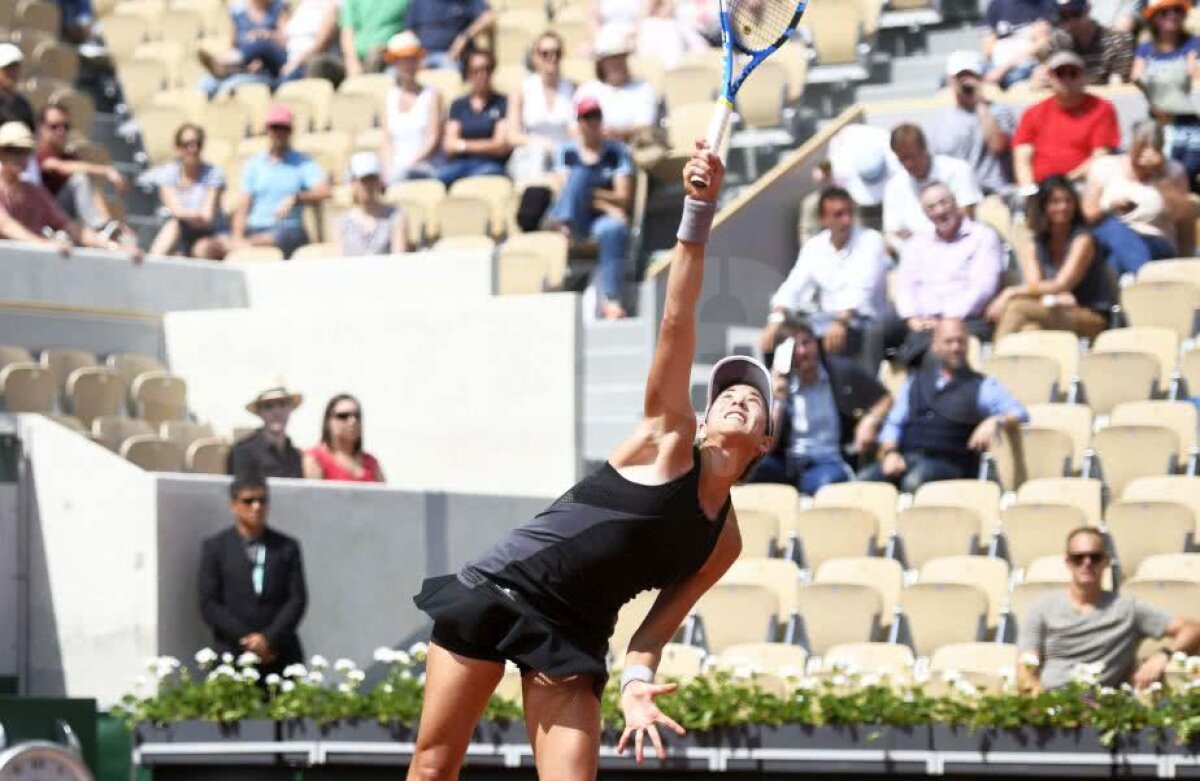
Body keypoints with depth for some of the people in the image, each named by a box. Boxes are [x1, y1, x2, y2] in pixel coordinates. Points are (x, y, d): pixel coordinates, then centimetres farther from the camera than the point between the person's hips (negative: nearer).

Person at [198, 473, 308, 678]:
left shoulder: (287, 547, 12)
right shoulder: (215, 548, 7)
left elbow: (297, 599, 5)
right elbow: (209, 605, 1)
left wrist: (269, 639, -9)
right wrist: (248, 642, -8)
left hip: (280, 658, 1)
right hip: (232, 657, -1)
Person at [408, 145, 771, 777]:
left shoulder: (724, 542, 10)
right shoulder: (668, 436, 0)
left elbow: (658, 624, 6)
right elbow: (677, 319, -11)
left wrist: (636, 682, -16)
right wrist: (698, 212, -22)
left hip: (569, 641, 3)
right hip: (496, 592, -3)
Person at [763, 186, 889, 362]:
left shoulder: (870, 241, -5)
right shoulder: (814, 246, 11)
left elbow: (860, 289, -18)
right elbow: (793, 287, 2)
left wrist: (841, 322, -35)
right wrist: (776, 320, -18)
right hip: (825, 320, 5)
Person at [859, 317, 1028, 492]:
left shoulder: (982, 386, 12)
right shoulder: (916, 381, 24)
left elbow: (1019, 413, 2)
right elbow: (894, 424, 20)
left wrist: (996, 422, -20)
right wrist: (890, 452, -1)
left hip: (948, 464, -3)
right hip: (905, 459, 3)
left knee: (915, 480, -39)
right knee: (865, 479, -29)